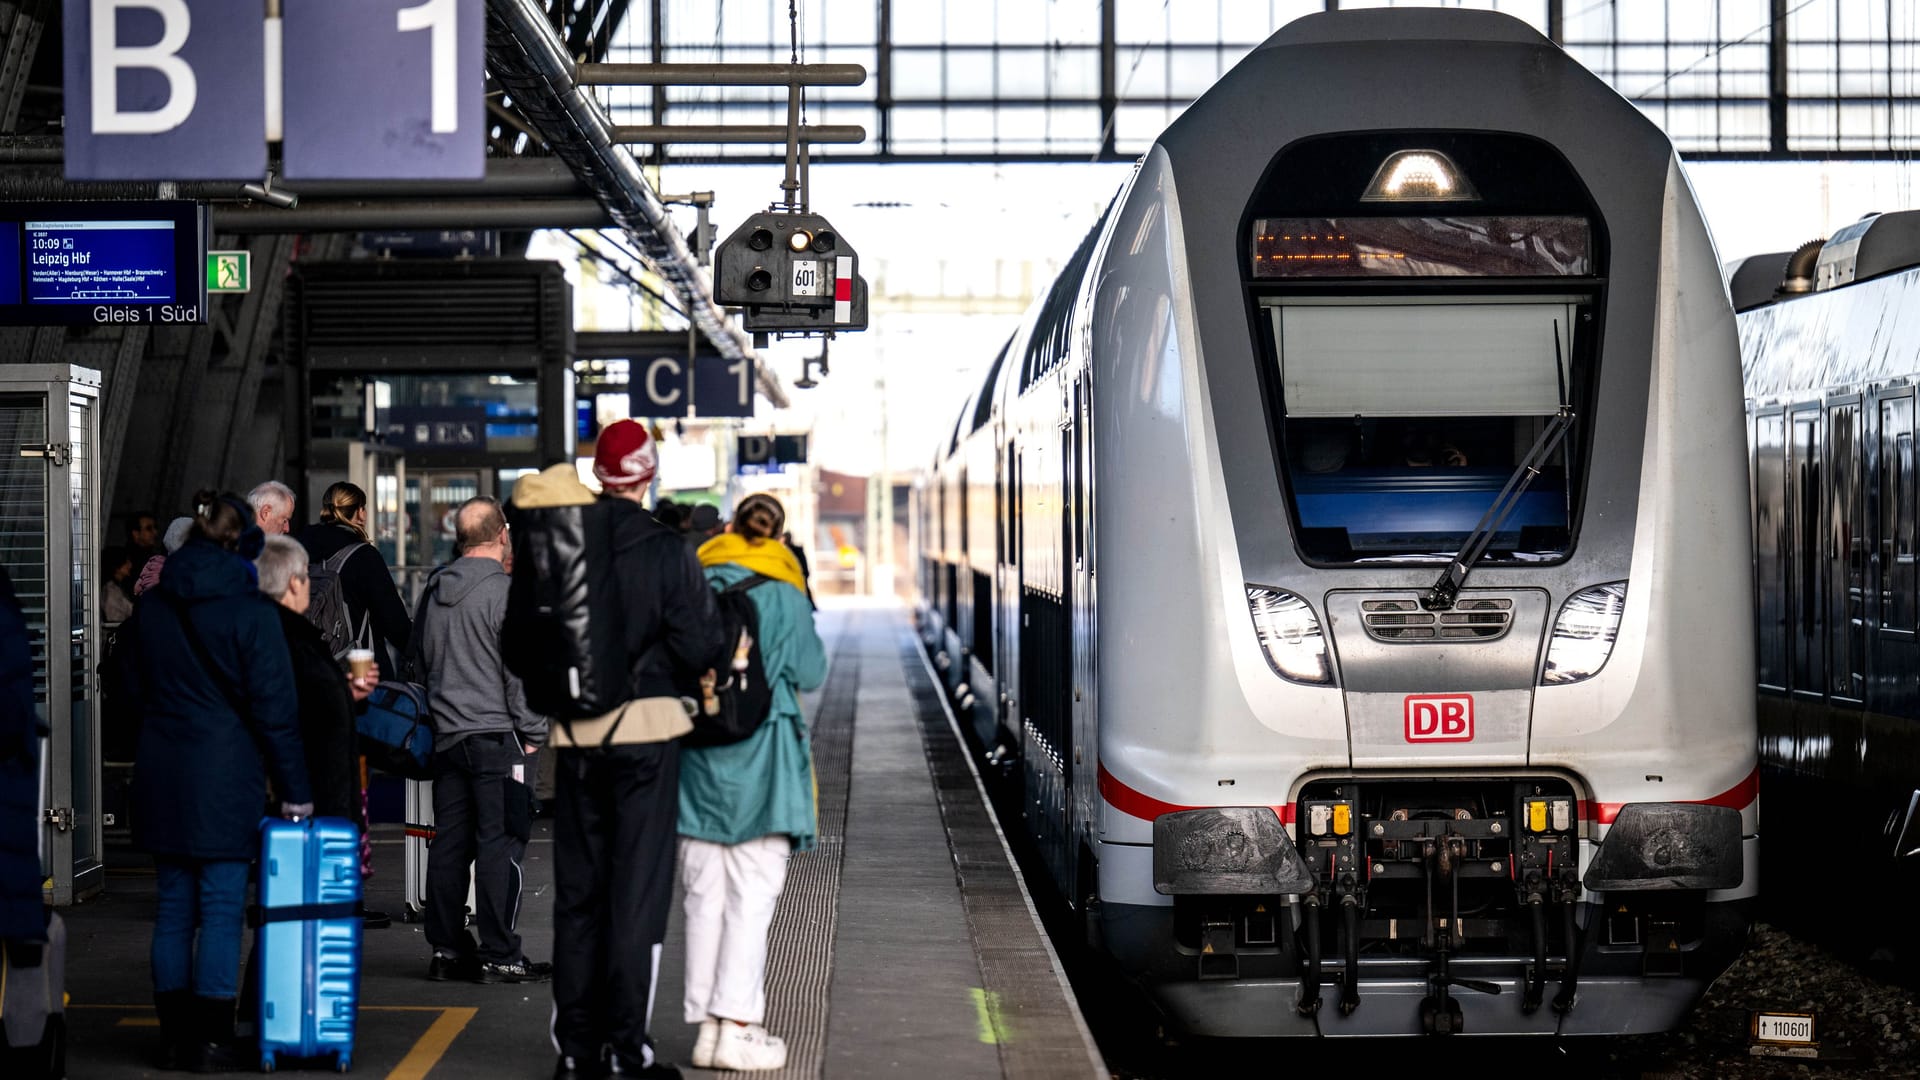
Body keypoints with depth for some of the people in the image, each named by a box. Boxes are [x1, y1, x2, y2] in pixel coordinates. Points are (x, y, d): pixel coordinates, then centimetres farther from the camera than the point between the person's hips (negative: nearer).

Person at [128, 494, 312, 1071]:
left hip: (162, 778, 5)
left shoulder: (154, 605, 6)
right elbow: (274, 708, -9)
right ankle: (211, 1040, -1)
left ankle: (175, 1036, 12)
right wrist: (294, 789, -4)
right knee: (221, 908, 0)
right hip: (226, 777, -5)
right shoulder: (250, 611, -10)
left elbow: (137, 687, 16)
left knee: (173, 907, 9)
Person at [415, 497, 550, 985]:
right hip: (495, 733, -7)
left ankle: (447, 948, 14)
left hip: (446, 736, 7)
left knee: (449, 840, 11)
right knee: (500, 842, -5)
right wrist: (532, 734, -5)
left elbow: (420, 664, 20)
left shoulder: (433, 591, 11)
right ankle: (499, 956, -5)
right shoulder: (504, 592, -13)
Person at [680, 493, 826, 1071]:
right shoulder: (783, 595, -6)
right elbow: (810, 673, 1)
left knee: (704, 895, 9)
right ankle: (736, 1028, -6)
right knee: (752, 896, -2)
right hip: (760, 762, -4)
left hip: (696, 759, 4)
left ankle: (708, 1024, 10)